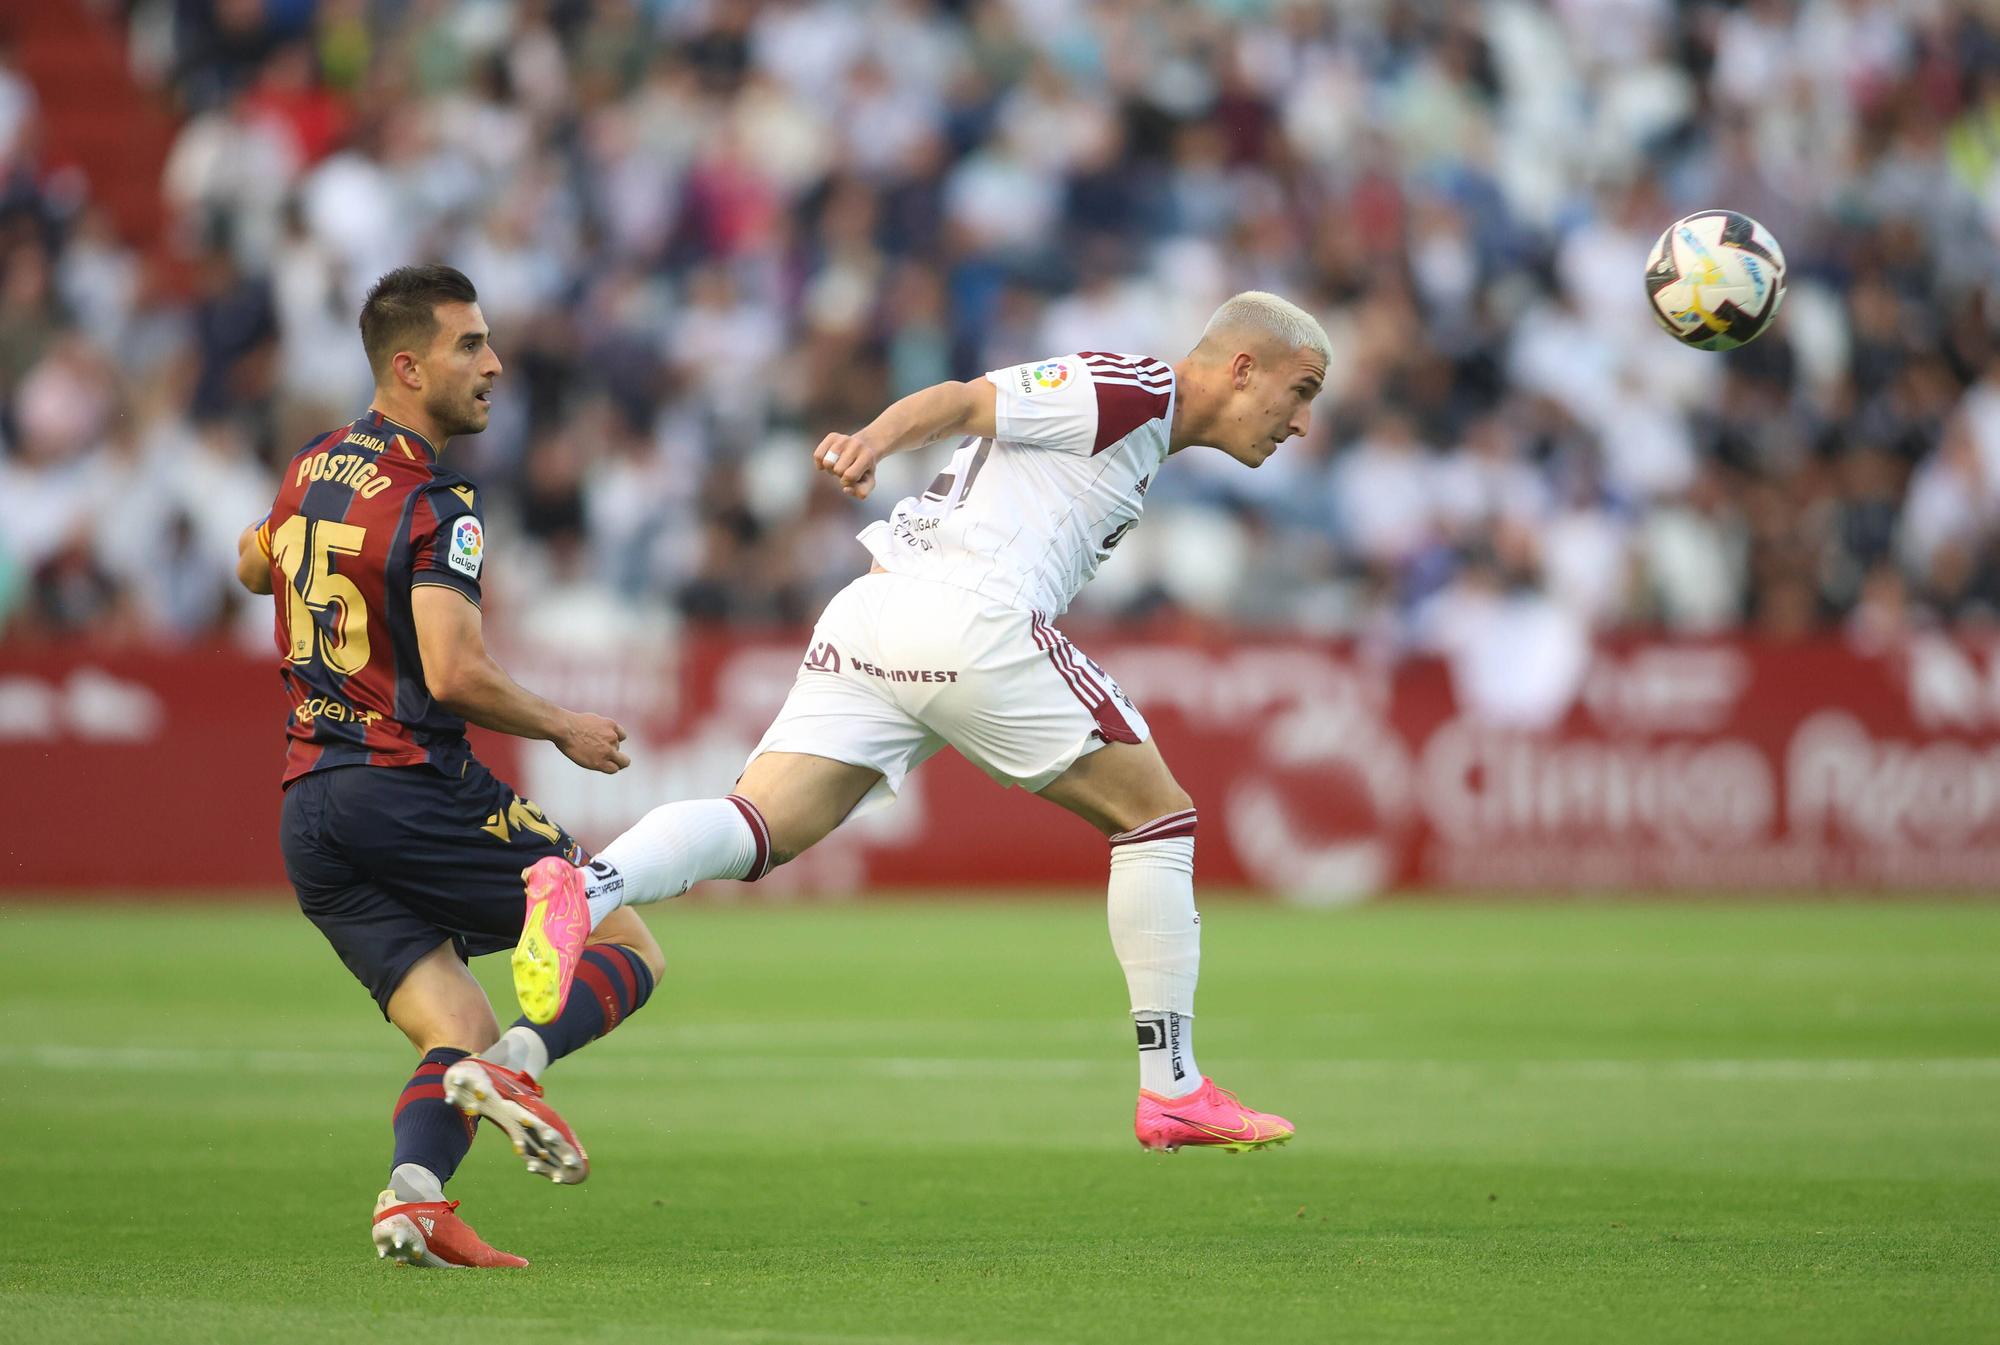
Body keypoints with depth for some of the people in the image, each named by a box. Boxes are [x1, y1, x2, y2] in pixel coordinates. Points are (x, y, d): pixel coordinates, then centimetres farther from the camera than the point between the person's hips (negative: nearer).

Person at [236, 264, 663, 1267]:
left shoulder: (311, 471, 13)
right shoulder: (435, 506, -12)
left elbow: (253, 569, 32)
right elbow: (455, 675, -20)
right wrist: (562, 729, -6)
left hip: (307, 809, 7)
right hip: (413, 791, -7)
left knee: (459, 1035, 7)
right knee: (628, 950, 4)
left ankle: (413, 1195, -21)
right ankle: (513, 1067, -25)